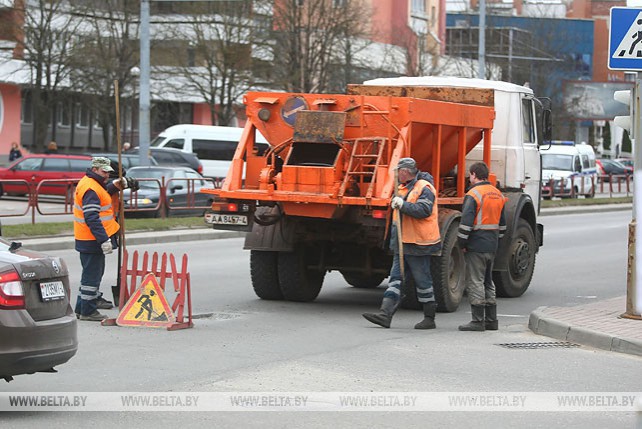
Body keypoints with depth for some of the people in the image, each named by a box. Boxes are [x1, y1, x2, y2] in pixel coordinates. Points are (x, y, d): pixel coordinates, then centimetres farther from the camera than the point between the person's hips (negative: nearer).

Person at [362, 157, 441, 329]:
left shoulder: (424, 188, -12)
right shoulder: (403, 188, 17)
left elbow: (424, 210, -26)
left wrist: (403, 205, -29)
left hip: (418, 244, -9)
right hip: (402, 244, 9)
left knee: (422, 281, -1)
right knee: (396, 278, 0)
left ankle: (429, 318, 8)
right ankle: (385, 314, -7)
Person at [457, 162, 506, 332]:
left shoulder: (473, 195, -13)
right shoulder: (498, 195, 13)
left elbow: (466, 222, -18)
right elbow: (502, 223, 18)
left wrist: (462, 243, -10)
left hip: (476, 245, -8)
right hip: (492, 245, 8)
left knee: (475, 282, -5)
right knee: (488, 282, 15)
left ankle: (478, 321, -6)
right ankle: (491, 320, 17)